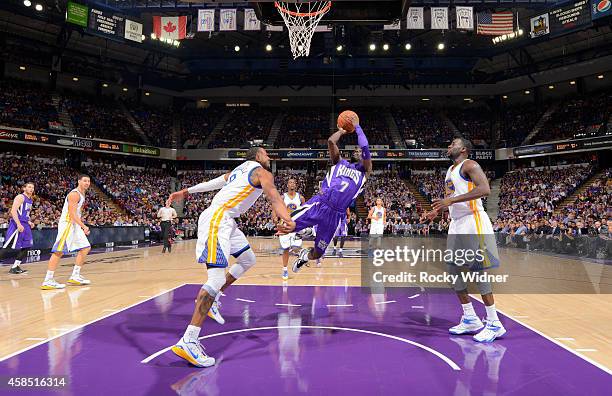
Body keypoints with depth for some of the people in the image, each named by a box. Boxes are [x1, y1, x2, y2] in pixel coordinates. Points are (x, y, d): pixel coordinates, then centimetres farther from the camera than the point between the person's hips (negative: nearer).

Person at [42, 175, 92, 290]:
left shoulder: (82, 195, 17)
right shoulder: (74, 194, -14)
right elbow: (72, 213, -22)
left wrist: (82, 226, 22)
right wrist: (83, 226, -28)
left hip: (75, 225, 10)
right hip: (67, 224, -10)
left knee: (85, 248, 9)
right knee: (59, 251, -11)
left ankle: (75, 276, 12)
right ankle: (47, 281, -9)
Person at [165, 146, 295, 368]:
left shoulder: (240, 170, 25)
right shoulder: (262, 172, -1)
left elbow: (213, 182, 24)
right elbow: (273, 196, -21)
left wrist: (186, 192, 28)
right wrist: (288, 221, -38)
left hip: (224, 220, 10)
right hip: (216, 220, -10)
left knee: (248, 260, 20)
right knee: (217, 278, -19)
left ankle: (211, 299, 21)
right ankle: (187, 342, -23)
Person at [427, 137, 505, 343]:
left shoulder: (469, 165, -8)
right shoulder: (450, 170, 19)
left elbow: (485, 189, -24)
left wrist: (452, 200, -26)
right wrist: (438, 210, 13)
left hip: (473, 222, -9)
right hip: (456, 224, 10)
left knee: (478, 271, -8)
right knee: (453, 270, 8)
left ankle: (494, 324, 2)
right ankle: (470, 319, 18)